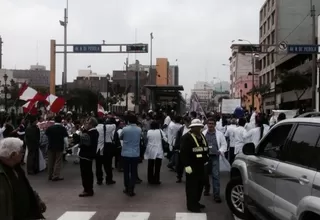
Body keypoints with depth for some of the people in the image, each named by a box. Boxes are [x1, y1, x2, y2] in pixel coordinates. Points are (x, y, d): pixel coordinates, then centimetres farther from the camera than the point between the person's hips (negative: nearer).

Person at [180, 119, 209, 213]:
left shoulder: (202, 136, 14)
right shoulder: (186, 137, -12)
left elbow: (206, 148, 23)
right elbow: (183, 152, -17)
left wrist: (206, 160, 16)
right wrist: (187, 165, -20)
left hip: (201, 165, 8)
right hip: (192, 166, -8)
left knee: (200, 183, 11)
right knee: (192, 185, -3)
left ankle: (196, 202, 26)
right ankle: (191, 205, 5)